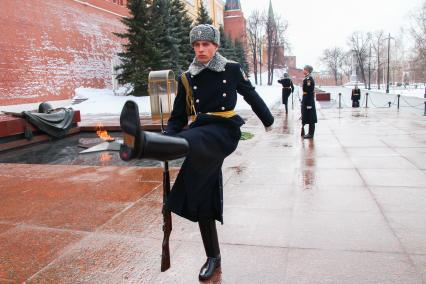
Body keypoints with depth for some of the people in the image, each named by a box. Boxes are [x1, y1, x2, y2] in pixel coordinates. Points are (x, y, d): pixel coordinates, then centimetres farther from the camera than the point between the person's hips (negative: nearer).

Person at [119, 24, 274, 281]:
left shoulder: (232, 70, 4)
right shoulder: (186, 79, 11)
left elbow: (251, 96, 19)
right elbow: (178, 117, 12)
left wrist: (267, 120, 32)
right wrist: (167, 145, -6)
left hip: (223, 130, -4)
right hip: (199, 133, 4)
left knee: (191, 142, -38)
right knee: (202, 197, 6)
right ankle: (213, 257, 21)